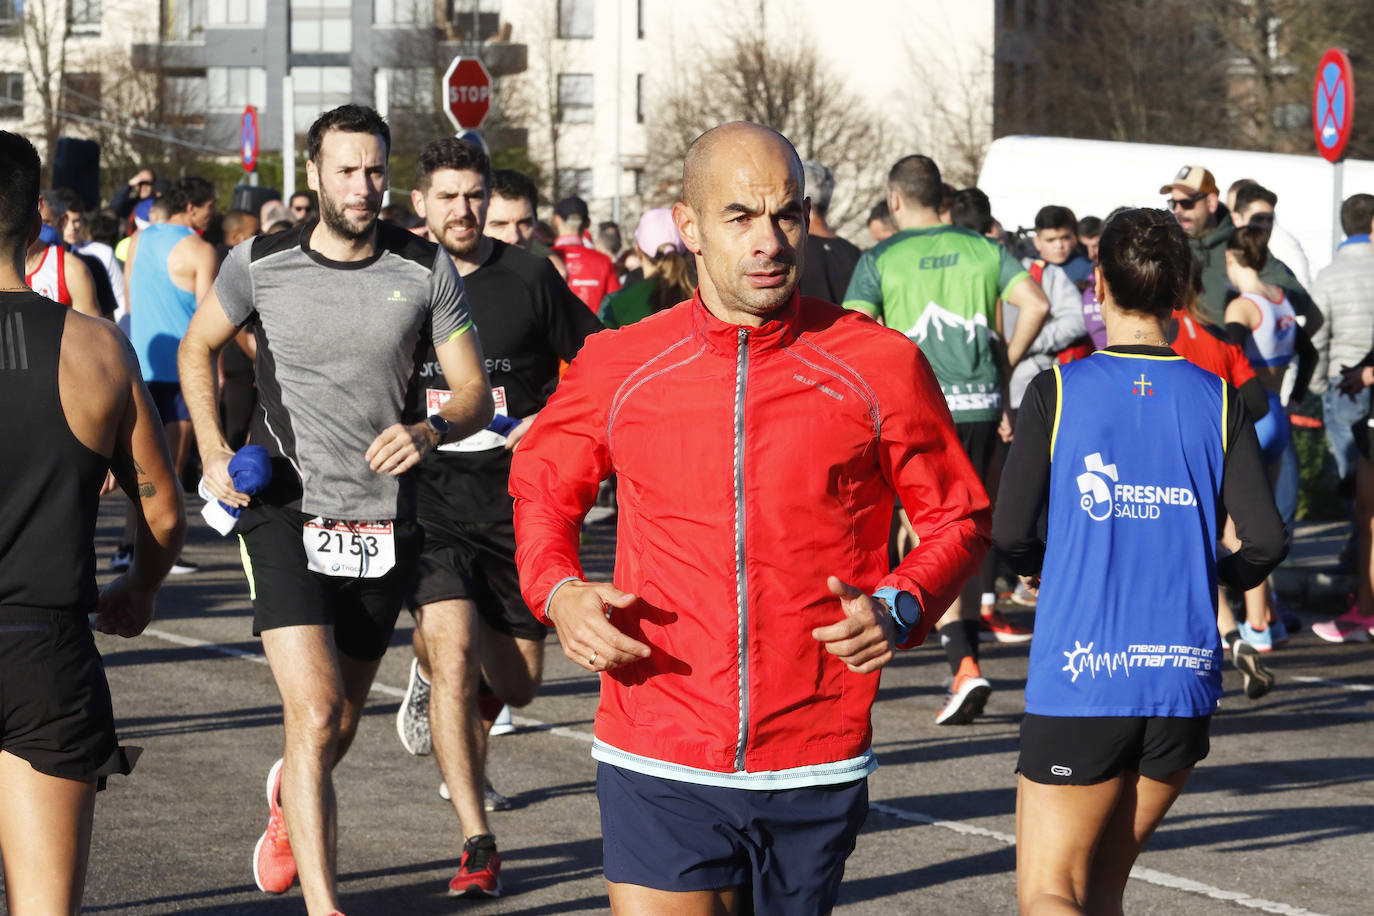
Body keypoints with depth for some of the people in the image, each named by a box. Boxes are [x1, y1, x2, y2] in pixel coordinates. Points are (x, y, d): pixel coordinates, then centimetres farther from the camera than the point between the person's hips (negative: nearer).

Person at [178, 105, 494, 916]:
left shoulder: (426, 270, -2)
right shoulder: (260, 264, -4)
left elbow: (475, 391, 1)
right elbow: (198, 348, 14)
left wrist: (430, 431, -22)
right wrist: (215, 454, 1)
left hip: (385, 519, 3)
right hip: (287, 508, -3)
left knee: (343, 718, 18)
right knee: (315, 714, -19)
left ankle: (291, 793, 54)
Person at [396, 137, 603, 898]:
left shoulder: (528, 279, 1)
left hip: (518, 503, 1)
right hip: (432, 502, -1)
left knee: (517, 685, 5)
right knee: (454, 657, -18)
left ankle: (432, 671, 41)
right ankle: (476, 844, -11)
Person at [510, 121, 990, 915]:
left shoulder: (880, 365, -2)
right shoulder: (619, 367, 2)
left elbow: (959, 518, 8)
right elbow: (541, 487, 19)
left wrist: (902, 610, -11)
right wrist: (558, 592, -1)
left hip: (814, 773, 0)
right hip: (659, 767, 0)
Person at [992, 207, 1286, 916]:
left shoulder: (1057, 391, -4)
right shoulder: (1216, 400, 2)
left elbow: (1010, 536, -8)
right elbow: (1267, 542, -3)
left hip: (1077, 686, -3)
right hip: (1184, 683, 3)